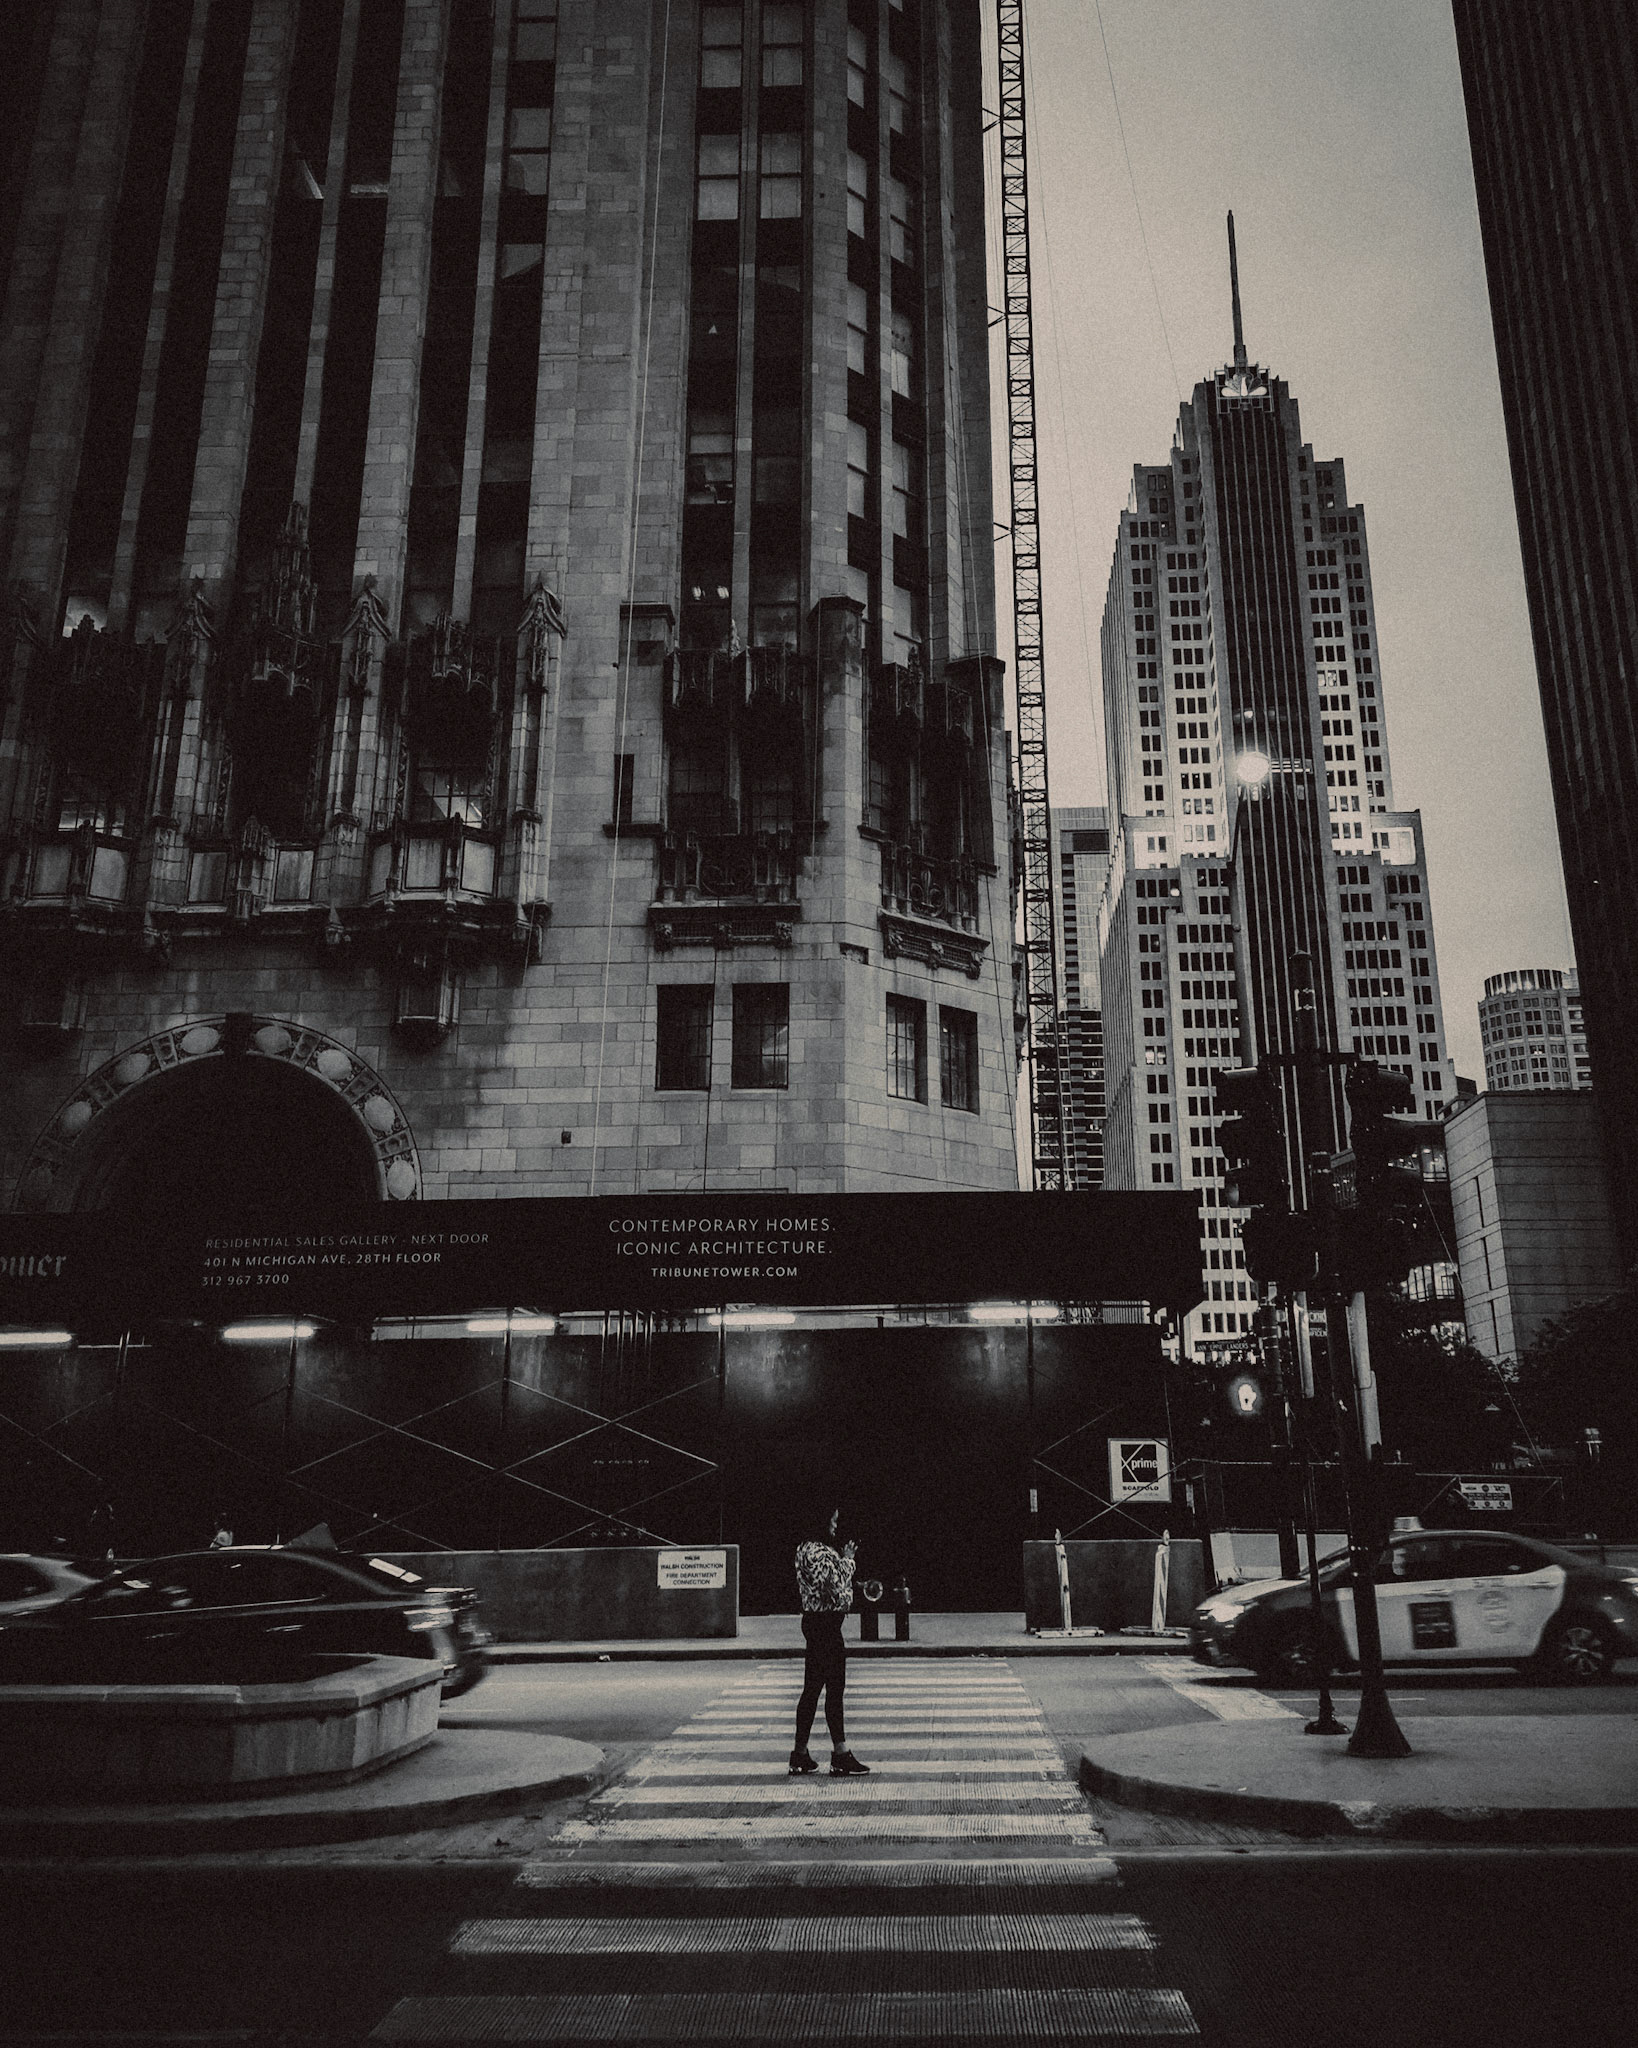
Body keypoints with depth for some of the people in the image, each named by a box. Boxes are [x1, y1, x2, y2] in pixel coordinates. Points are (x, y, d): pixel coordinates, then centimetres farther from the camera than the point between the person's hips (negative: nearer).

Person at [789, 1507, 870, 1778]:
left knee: (812, 1689, 12)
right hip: (825, 1624, -10)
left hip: (815, 1622, 10)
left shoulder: (807, 1549, 14)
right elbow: (836, 1585, -20)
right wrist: (847, 1560, -6)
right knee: (835, 1687, -4)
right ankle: (841, 1756, 2)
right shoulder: (817, 1552, -18)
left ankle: (800, 1756, 16)